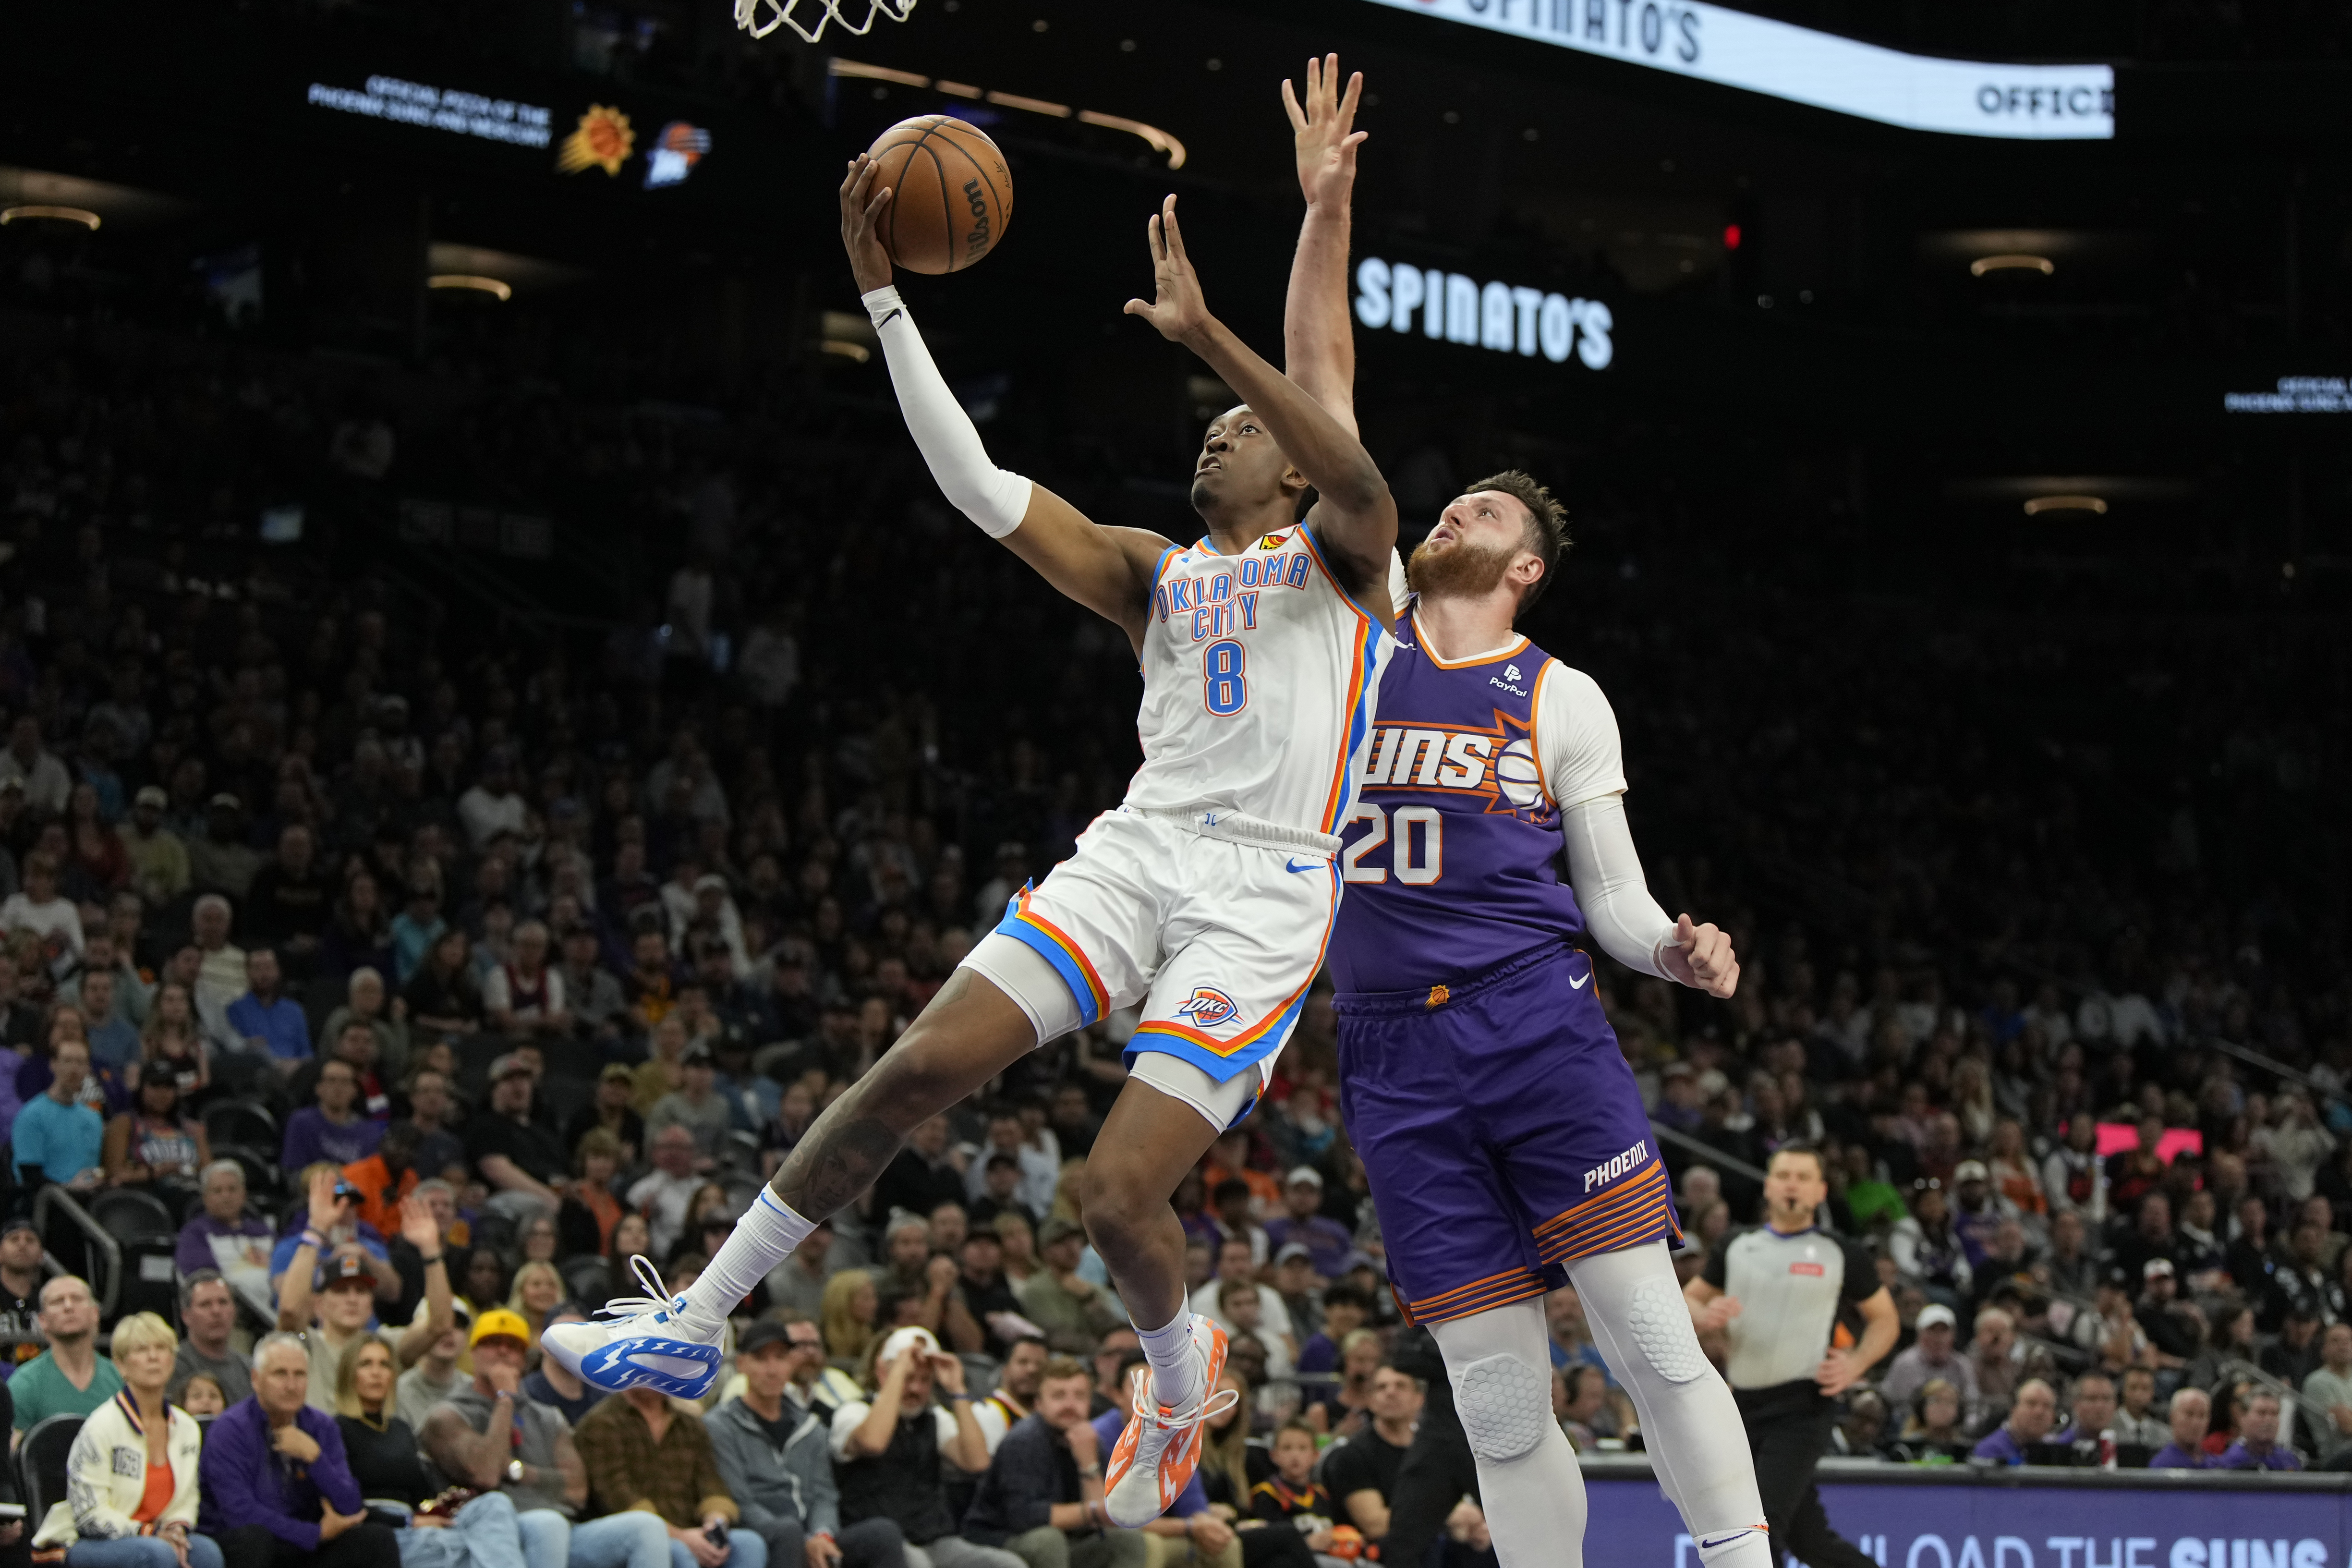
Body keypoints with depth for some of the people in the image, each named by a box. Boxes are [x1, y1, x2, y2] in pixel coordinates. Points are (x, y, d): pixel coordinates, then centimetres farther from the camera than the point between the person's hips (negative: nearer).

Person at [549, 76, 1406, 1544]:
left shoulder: (1338, 558, 7)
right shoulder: (1153, 574, 22)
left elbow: (1363, 477, -19)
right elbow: (980, 486, 14)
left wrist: (1207, 333, -25)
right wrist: (885, 296, 5)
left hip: (1264, 892, -5)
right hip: (1137, 853, 5)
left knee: (1121, 1194, -15)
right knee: (919, 1066, -8)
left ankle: (1181, 1370, 19)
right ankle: (701, 1320, 0)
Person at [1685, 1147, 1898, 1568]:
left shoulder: (1844, 1255, 3)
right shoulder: (1736, 1249, 12)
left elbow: (1884, 1319, 11)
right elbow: (1688, 1300, 19)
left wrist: (1856, 1364, -7)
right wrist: (1706, 1316, -6)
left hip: (1804, 1408, -5)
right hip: (1745, 1403, 5)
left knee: (1762, 1524, -18)